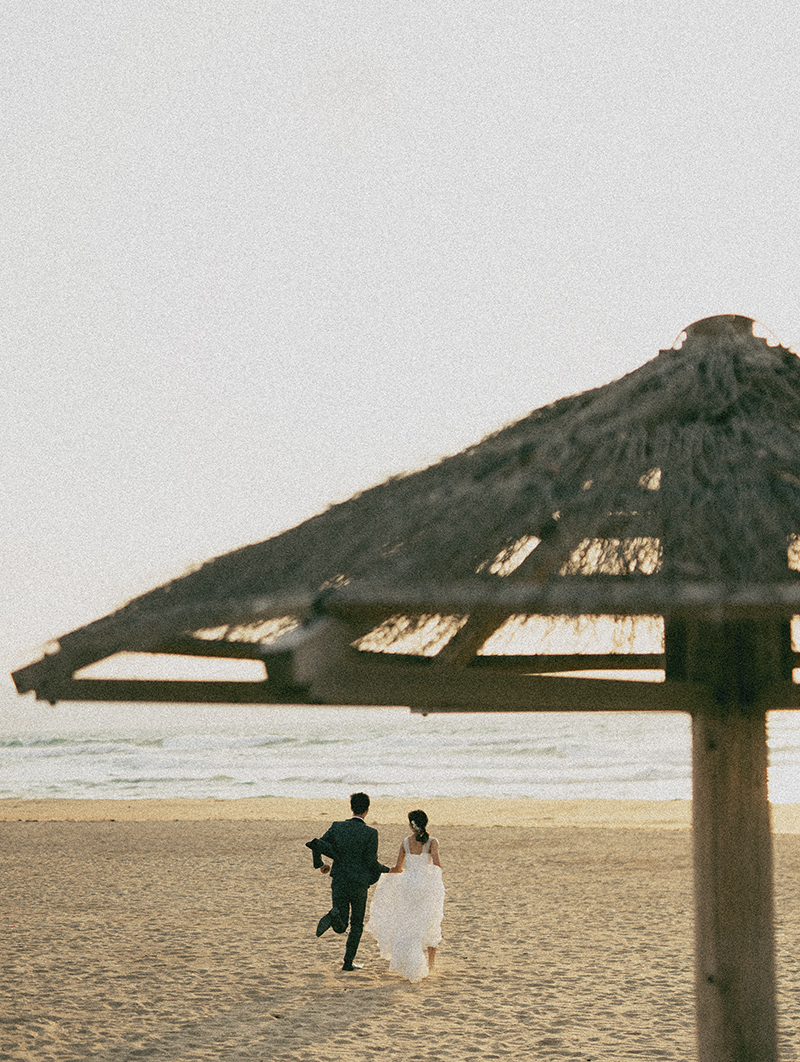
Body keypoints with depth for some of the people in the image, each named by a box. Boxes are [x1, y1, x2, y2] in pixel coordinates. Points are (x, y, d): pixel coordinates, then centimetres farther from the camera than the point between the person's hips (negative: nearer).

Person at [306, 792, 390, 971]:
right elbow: (371, 862, -12)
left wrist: (320, 864, 16)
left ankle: (333, 916, -29)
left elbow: (317, 846, -3)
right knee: (357, 925, 18)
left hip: (338, 883, 2)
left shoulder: (337, 827, -1)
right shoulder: (371, 833, -11)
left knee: (340, 928, 6)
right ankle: (348, 962, 15)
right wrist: (387, 870, 8)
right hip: (359, 885, -2)